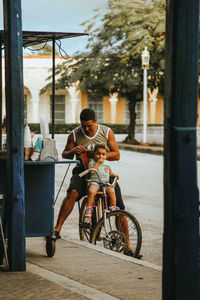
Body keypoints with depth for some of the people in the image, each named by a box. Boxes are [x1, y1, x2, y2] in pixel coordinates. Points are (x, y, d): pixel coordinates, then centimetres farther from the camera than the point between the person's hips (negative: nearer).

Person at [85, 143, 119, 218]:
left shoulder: (107, 163, 18)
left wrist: (113, 175, 14)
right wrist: (98, 163, -14)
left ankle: (113, 208, -15)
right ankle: (89, 208, -23)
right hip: (95, 182, -3)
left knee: (111, 191, -28)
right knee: (91, 191, -35)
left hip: (106, 183, 3)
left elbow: (110, 172, 33)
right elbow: (92, 171, -16)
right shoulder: (92, 162, 3)